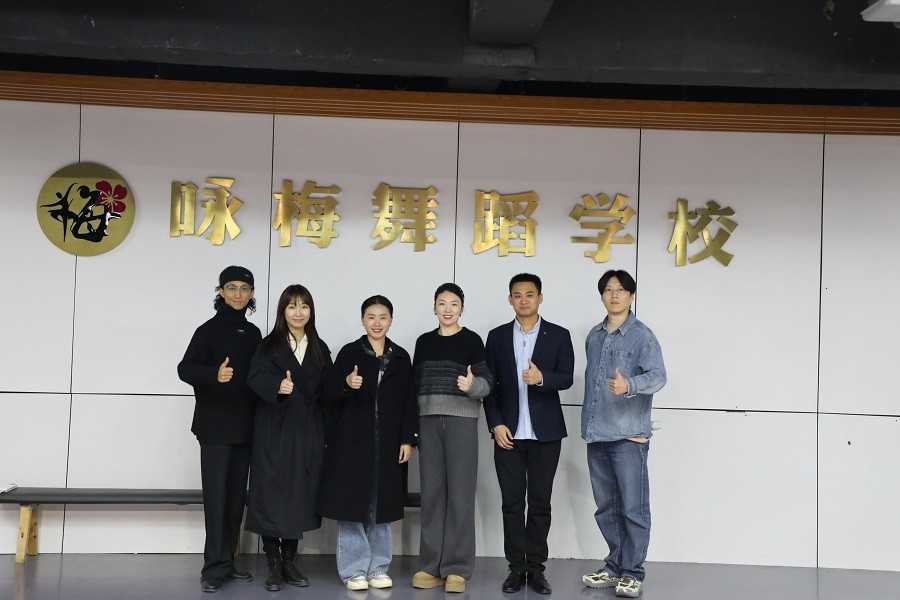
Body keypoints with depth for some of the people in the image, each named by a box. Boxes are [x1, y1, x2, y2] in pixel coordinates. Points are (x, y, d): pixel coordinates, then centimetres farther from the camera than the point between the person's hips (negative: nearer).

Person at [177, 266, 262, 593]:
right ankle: (216, 566, -2)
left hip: (245, 427, 5)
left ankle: (227, 561, 18)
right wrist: (214, 374, -35)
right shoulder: (209, 330, -4)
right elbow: (185, 368, -16)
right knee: (217, 495, -7)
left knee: (236, 496, 9)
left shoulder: (253, 333, 11)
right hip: (215, 427, -5)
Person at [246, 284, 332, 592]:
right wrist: (277, 385, -36)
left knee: (299, 494, 5)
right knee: (271, 494, -2)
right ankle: (273, 565, 7)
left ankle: (290, 561, 17)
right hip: (274, 430, -3)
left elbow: (326, 391, 10)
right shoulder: (269, 345, 2)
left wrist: (324, 433, 1)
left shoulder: (320, 349, 11)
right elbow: (256, 378, -15)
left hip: (307, 432, 3)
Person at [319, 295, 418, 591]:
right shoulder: (349, 353, 1)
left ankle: (378, 568, 17)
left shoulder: (401, 357, 8)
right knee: (352, 502, -1)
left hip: (387, 442, 2)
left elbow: (408, 402, 7)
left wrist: (408, 439, 0)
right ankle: (354, 569, 7)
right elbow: (331, 397, 0)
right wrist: (347, 385, -20)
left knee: (381, 504, 7)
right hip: (352, 440, -2)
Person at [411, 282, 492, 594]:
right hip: (429, 422, 4)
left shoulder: (472, 340, 0)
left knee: (460, 492, -2)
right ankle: (431, 566, 13)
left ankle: (457, 568, 4)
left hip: (462, 422, -3)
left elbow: (487, 383, -4)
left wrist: (472, 384, -27)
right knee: (432, 492, 6)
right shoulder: (424, 342, 11)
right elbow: (416, 385, 13)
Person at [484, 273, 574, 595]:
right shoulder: (497, 336, 7)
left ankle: (536, 567, 12)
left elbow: (566, 377, -6)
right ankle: (516, 567, 11)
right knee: (512, 502, 4)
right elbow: (489, 384, 4)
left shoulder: (559, 335, 3)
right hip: (508, 432, 1)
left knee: (540, 502, 4)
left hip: (545, 433, -1)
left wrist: (542, 378, -26)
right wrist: (496, 424, -6)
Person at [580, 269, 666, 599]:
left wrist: (629, 385, -36)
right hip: (597, 436, 6)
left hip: (629, 435, -6)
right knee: (606, 508, 13)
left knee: (633, 509, -2)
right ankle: (615, 566, 25)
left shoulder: (642, 335, -4)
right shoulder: (594, 336, 15)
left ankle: (632, 572, 8)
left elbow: (658, 375, -17)